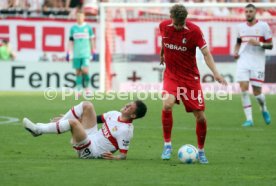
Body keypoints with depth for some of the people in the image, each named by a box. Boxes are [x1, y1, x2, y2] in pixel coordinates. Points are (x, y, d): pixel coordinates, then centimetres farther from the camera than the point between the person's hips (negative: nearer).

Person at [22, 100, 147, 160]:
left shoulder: (125, 130, -18)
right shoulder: (115, 114, 6)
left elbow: (123, 154, -17)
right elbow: (98, 119, 18)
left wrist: (114, 157, -41)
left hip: (91, 151, -9)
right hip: (91, 137, 9)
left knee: (73, 122, -31)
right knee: (86, 106, 2)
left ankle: (38, 130, -14)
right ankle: (58, 124, 0)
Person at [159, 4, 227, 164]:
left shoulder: (194, 30, -15)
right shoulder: (164, 26, -6)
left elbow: (206, 53, -14)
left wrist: (215, 72, -27)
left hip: (191, 77, -1)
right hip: (171, 76, 1)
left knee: (200, 116, -2)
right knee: (167, 104, -26)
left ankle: (201, 151, 21)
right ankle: (167, 145, -10)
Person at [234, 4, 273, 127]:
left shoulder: (263, 26, -1)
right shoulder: (241, 27, 11)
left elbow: (270, 45, 0)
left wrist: (259, 44, -18)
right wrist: (236, 52, 6)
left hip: (257, 62, -3)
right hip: (243, 61, 3)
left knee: (257, 92, -3)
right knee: (244, 88, -13)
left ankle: (264, 109, 30)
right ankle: (249, 119, -8)